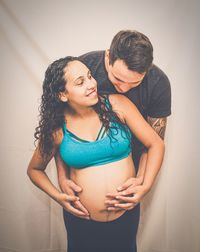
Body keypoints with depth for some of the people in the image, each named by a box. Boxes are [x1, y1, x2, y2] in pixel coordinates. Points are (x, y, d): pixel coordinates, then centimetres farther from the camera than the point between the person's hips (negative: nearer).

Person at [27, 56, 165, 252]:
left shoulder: (117, 105, -11)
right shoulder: (56, 129, -8)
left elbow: (155, 144, -5)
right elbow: (34, 169, 8)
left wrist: (146, 186, -14)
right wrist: (56, 195, -7)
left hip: (126, 216, 1)